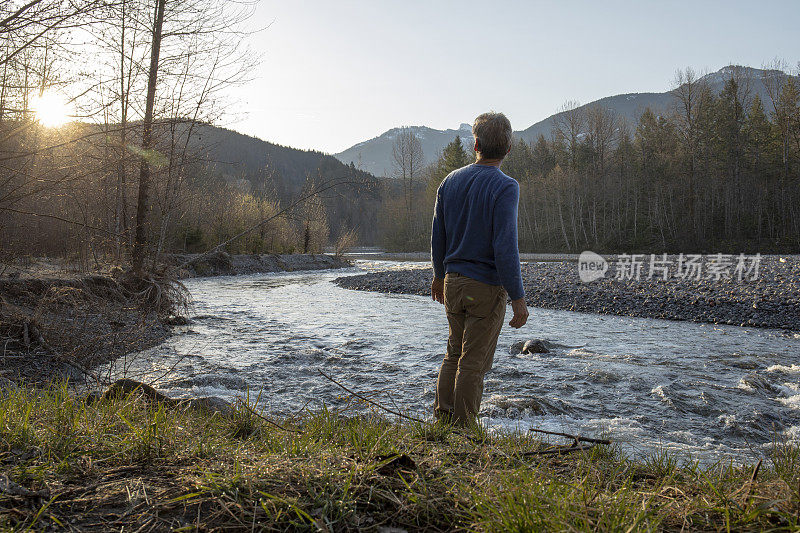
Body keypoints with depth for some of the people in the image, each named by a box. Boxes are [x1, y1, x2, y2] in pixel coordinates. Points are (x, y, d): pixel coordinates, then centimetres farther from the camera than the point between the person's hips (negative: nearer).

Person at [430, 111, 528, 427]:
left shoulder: (451, 181, 4)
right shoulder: (505, 188, -15)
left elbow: (437, 236, 11)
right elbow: (505, 248, -20)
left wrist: (439, 275, 24)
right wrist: (518, 298, -15)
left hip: (453, 282, 6)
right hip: (486, 288, -5)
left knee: (454, 353, 19)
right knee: (473, 363, 4)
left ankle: (442, 419, 26)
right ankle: (462, 430, 14)